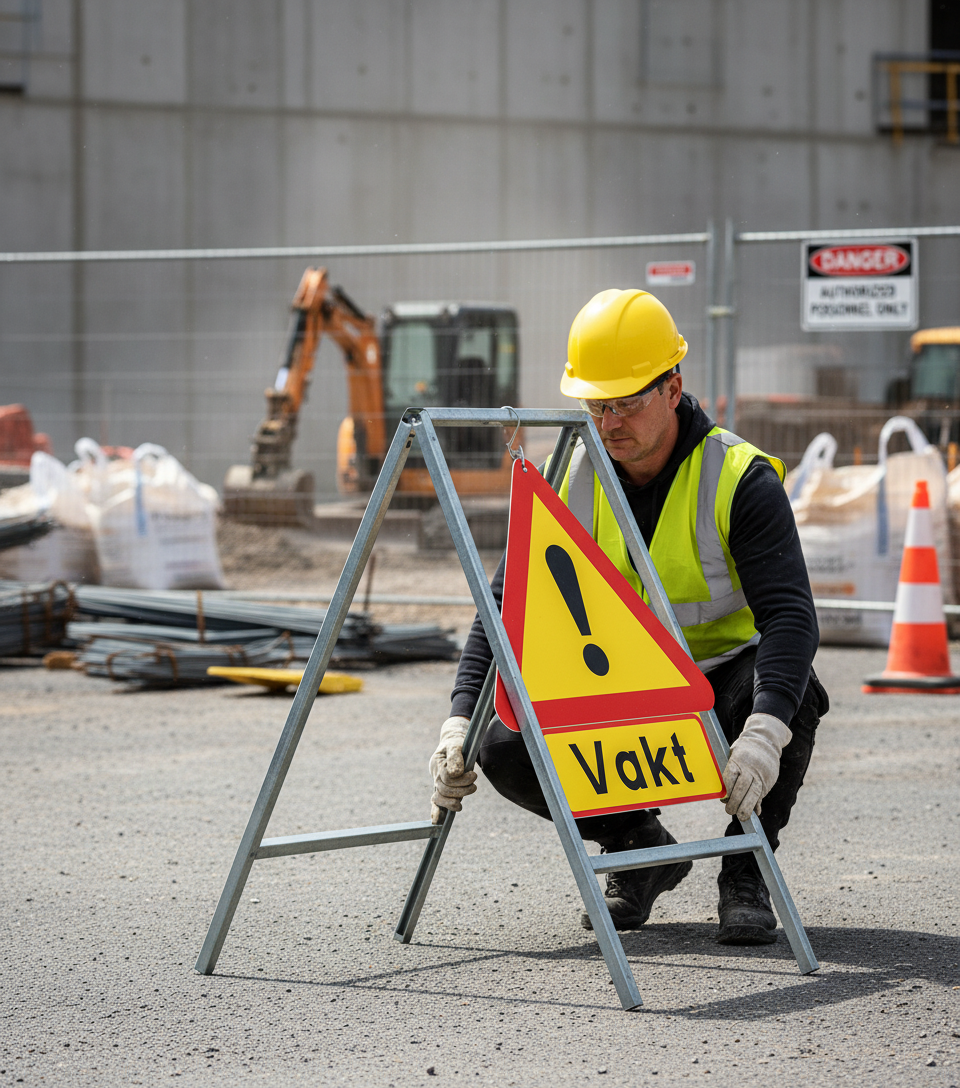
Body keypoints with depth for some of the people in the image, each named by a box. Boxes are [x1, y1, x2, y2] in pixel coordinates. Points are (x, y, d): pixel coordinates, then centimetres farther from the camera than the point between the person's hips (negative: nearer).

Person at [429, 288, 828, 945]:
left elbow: (790, 614, -29)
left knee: (792, 692, -37)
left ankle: (747, 872, -11)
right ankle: (638, 847, 7)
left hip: (720, 691, -3)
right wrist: (460, 721, -20)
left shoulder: (741, 479, -19)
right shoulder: (569, 483, -6)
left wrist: (764, 731, -46)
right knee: (505, 749, -22)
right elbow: (505, 604, -5)